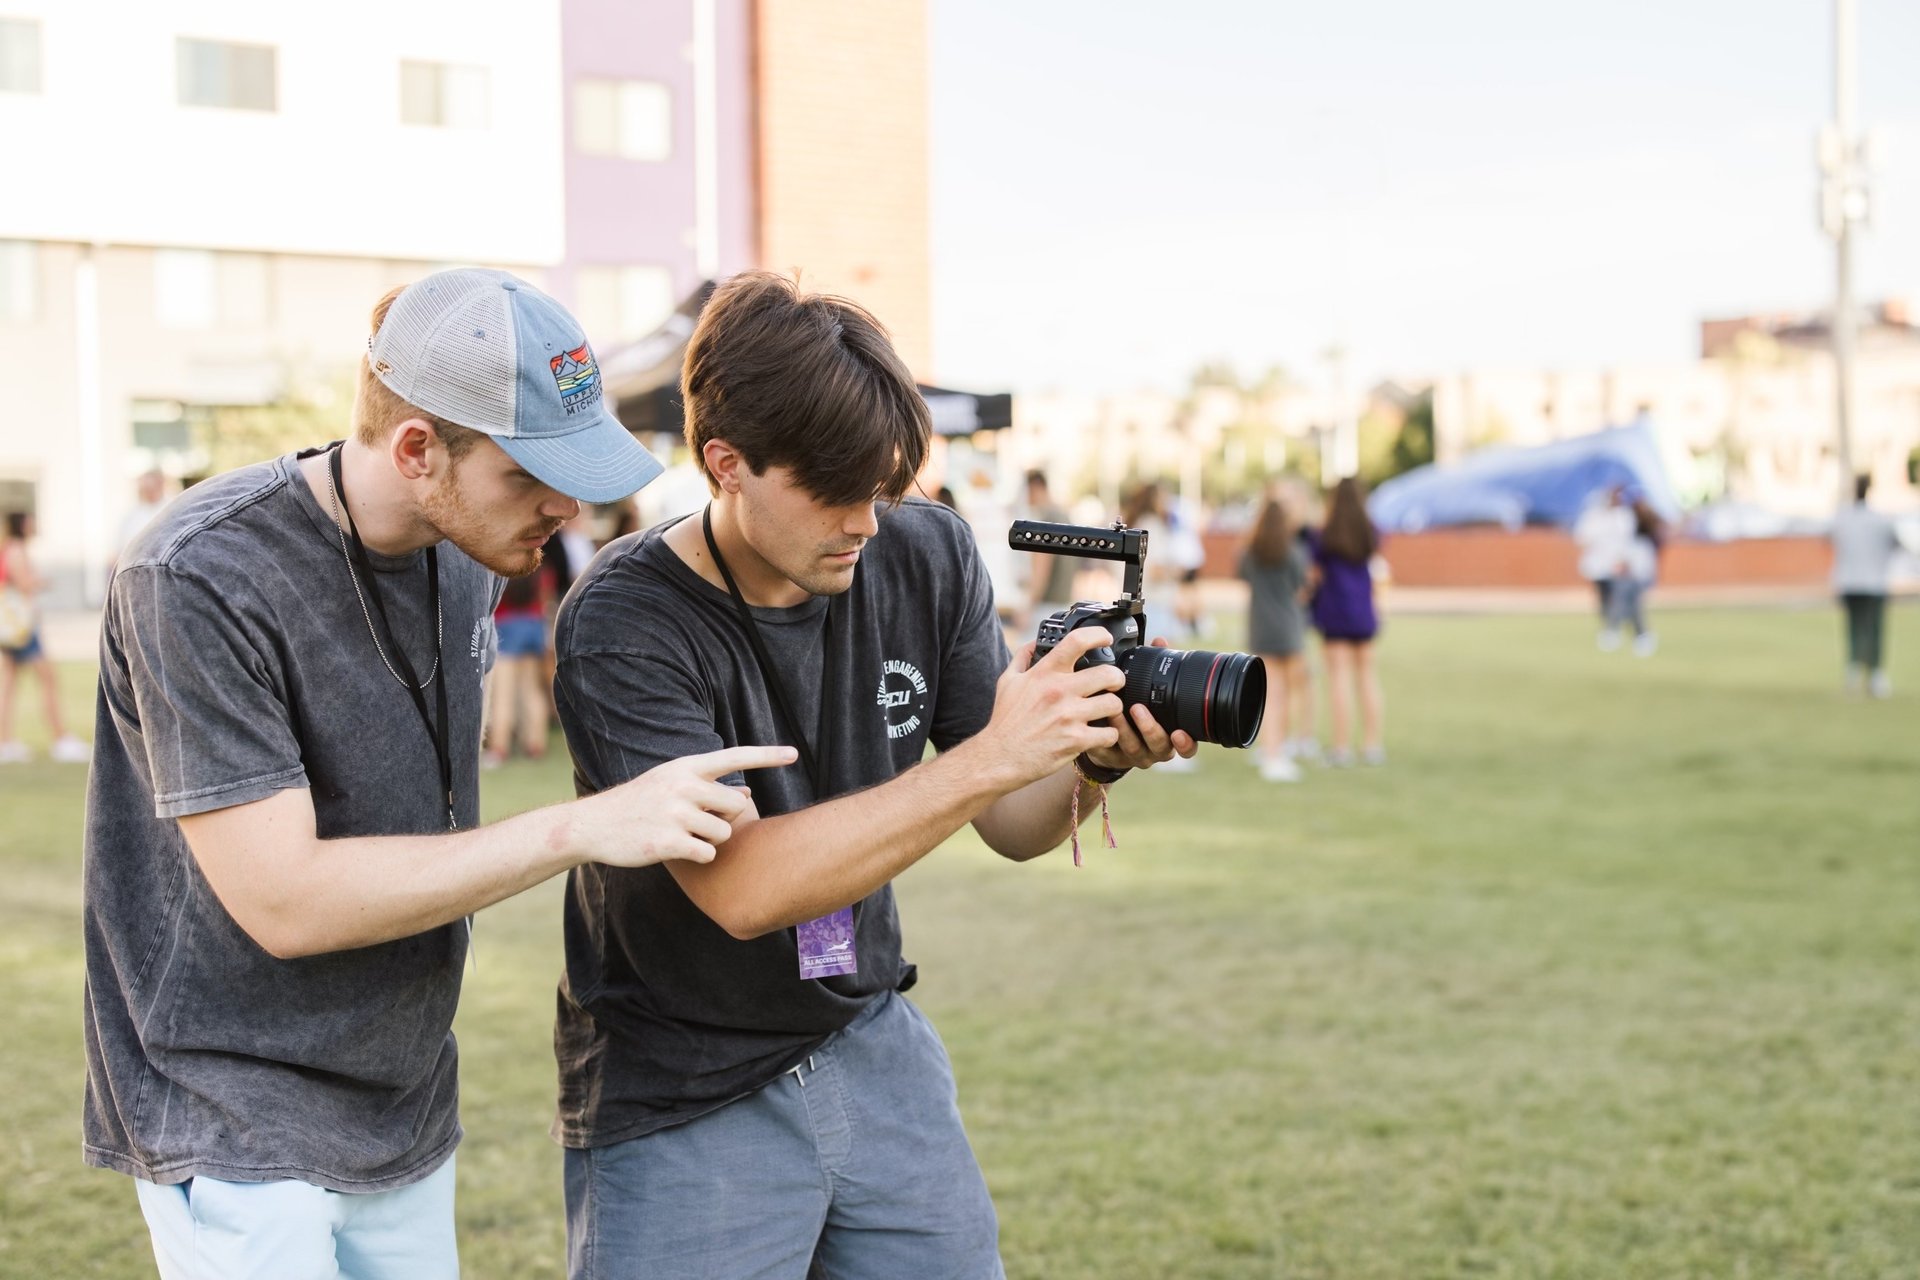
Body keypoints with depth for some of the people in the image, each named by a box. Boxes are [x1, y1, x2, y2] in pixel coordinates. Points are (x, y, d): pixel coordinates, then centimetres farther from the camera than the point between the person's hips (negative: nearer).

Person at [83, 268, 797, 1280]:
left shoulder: (466, 554, 2)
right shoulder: (199, 580, -22)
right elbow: (282, 901, -25)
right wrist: (580, 828, -27)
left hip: (407, 1110, 7)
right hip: (235, 1131, -7)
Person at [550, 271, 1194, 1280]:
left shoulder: (925, 556, -6)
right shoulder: (623, 625, -21)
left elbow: (1011, 827, 0)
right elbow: (740, 888, -30)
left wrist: (1095, 761, -23)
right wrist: (988, 759, -34)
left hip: (872, 1043, 5)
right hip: (683, 1108, -4)